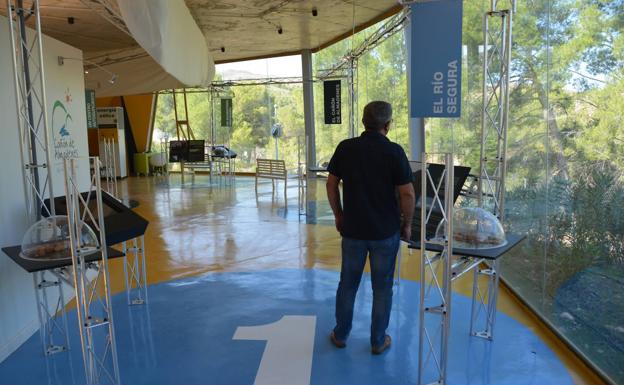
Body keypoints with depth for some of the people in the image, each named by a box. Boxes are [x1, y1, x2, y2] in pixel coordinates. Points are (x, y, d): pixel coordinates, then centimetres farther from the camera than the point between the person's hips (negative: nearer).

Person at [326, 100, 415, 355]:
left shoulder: (345, 148, -4)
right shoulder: (394, 151, -12)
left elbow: (331, 185, 2)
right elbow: (407, 194, -12)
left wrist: (338, 215, 14)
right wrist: (407, 223, 2)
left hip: (353, 228, 3)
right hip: (386, 231, -2)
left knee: (348, 283, 17)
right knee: (382, 287, 12)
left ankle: (341, 334, 29)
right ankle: (378, 341, 23)